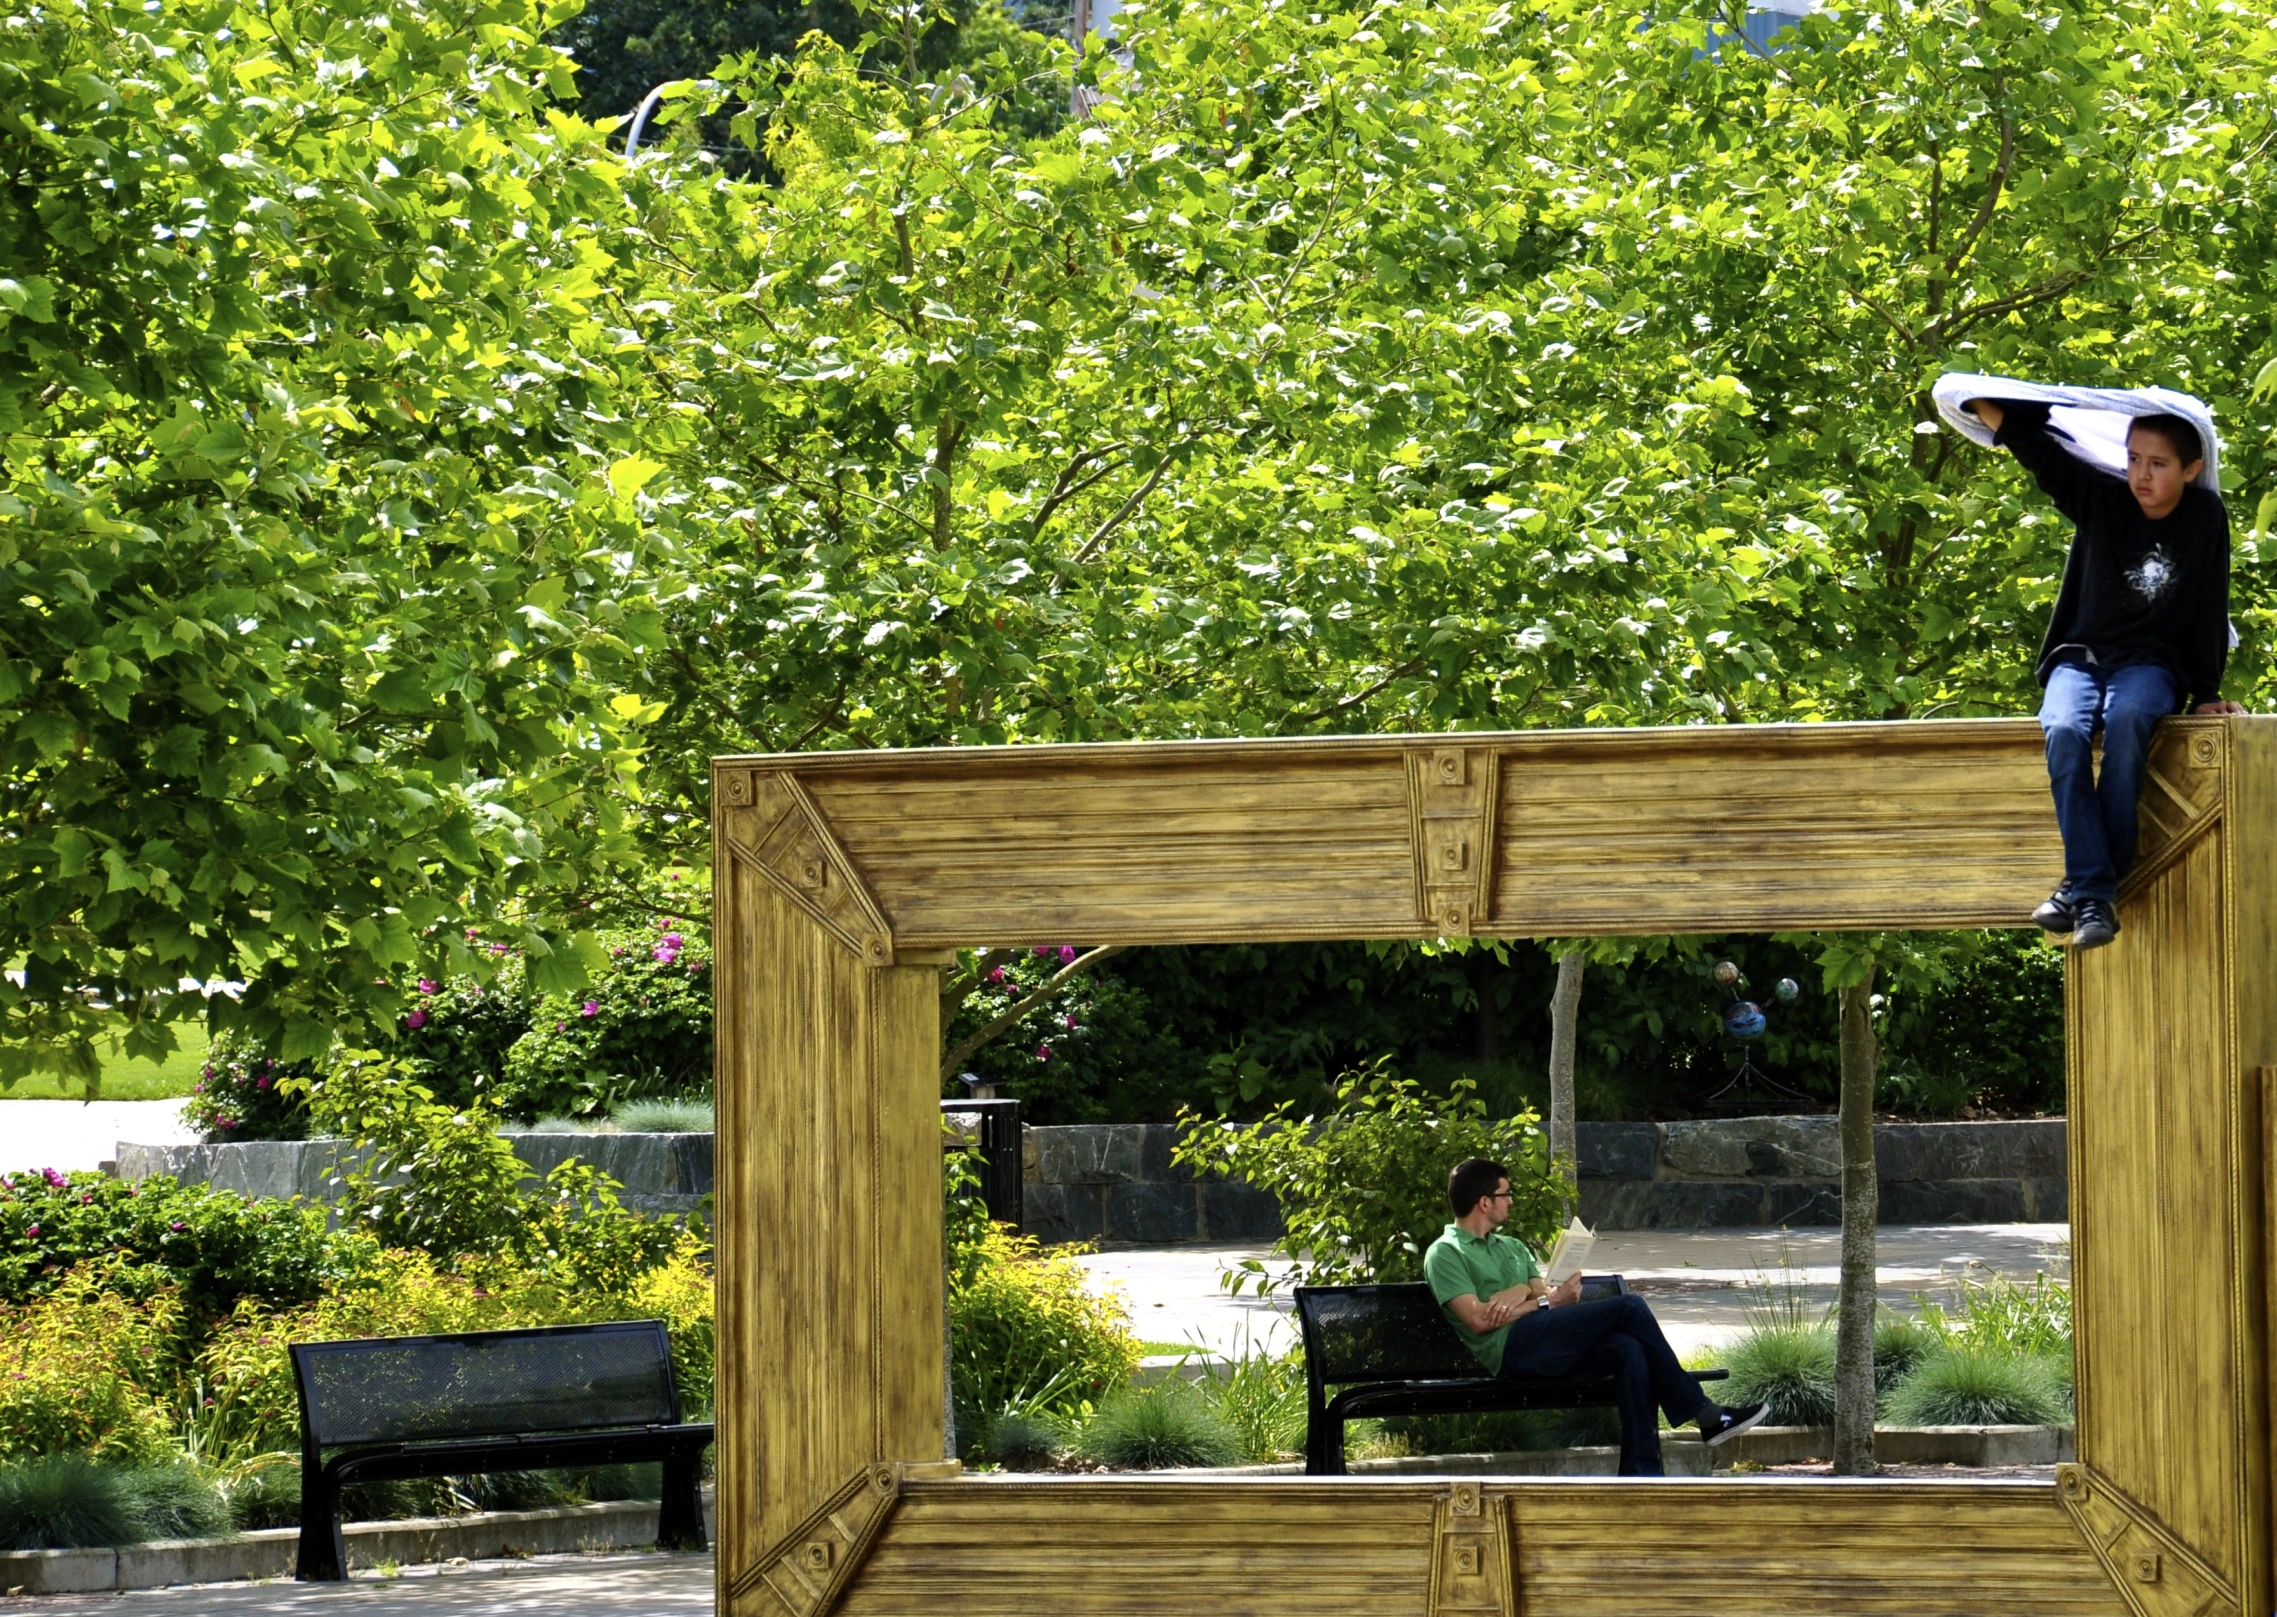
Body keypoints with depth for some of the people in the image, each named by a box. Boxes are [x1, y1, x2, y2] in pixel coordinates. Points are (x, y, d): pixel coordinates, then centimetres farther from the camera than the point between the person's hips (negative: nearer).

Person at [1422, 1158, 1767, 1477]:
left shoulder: (1512, 1248, 30)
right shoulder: (1444, 1253, 4)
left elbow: (1548, 1293, 18)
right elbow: (1477, 1318, -10)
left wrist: (1524, 1291, -5)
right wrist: (1547, 1300, -5)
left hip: (1549, 1345, 8)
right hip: (1511, 1347, -8)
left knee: (1629, 1349, -24)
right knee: (1630, 1309, -18)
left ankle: (1641, 1471, -29)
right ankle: (1702, 1413, -11)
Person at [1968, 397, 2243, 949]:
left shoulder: (2204, 516, -3)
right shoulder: (2102, 499, -3)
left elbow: (2210, 609, 2)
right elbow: (2030, 444, -6)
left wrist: (2206, 694, 2)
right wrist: (1978, 400, -16)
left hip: (2151, 662, -1)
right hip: (2081, 655, 1)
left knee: (2126, 719, -37)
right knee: (2064, 732, -33)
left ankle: (2092, 881, -33)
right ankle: (2092, 893, -37)